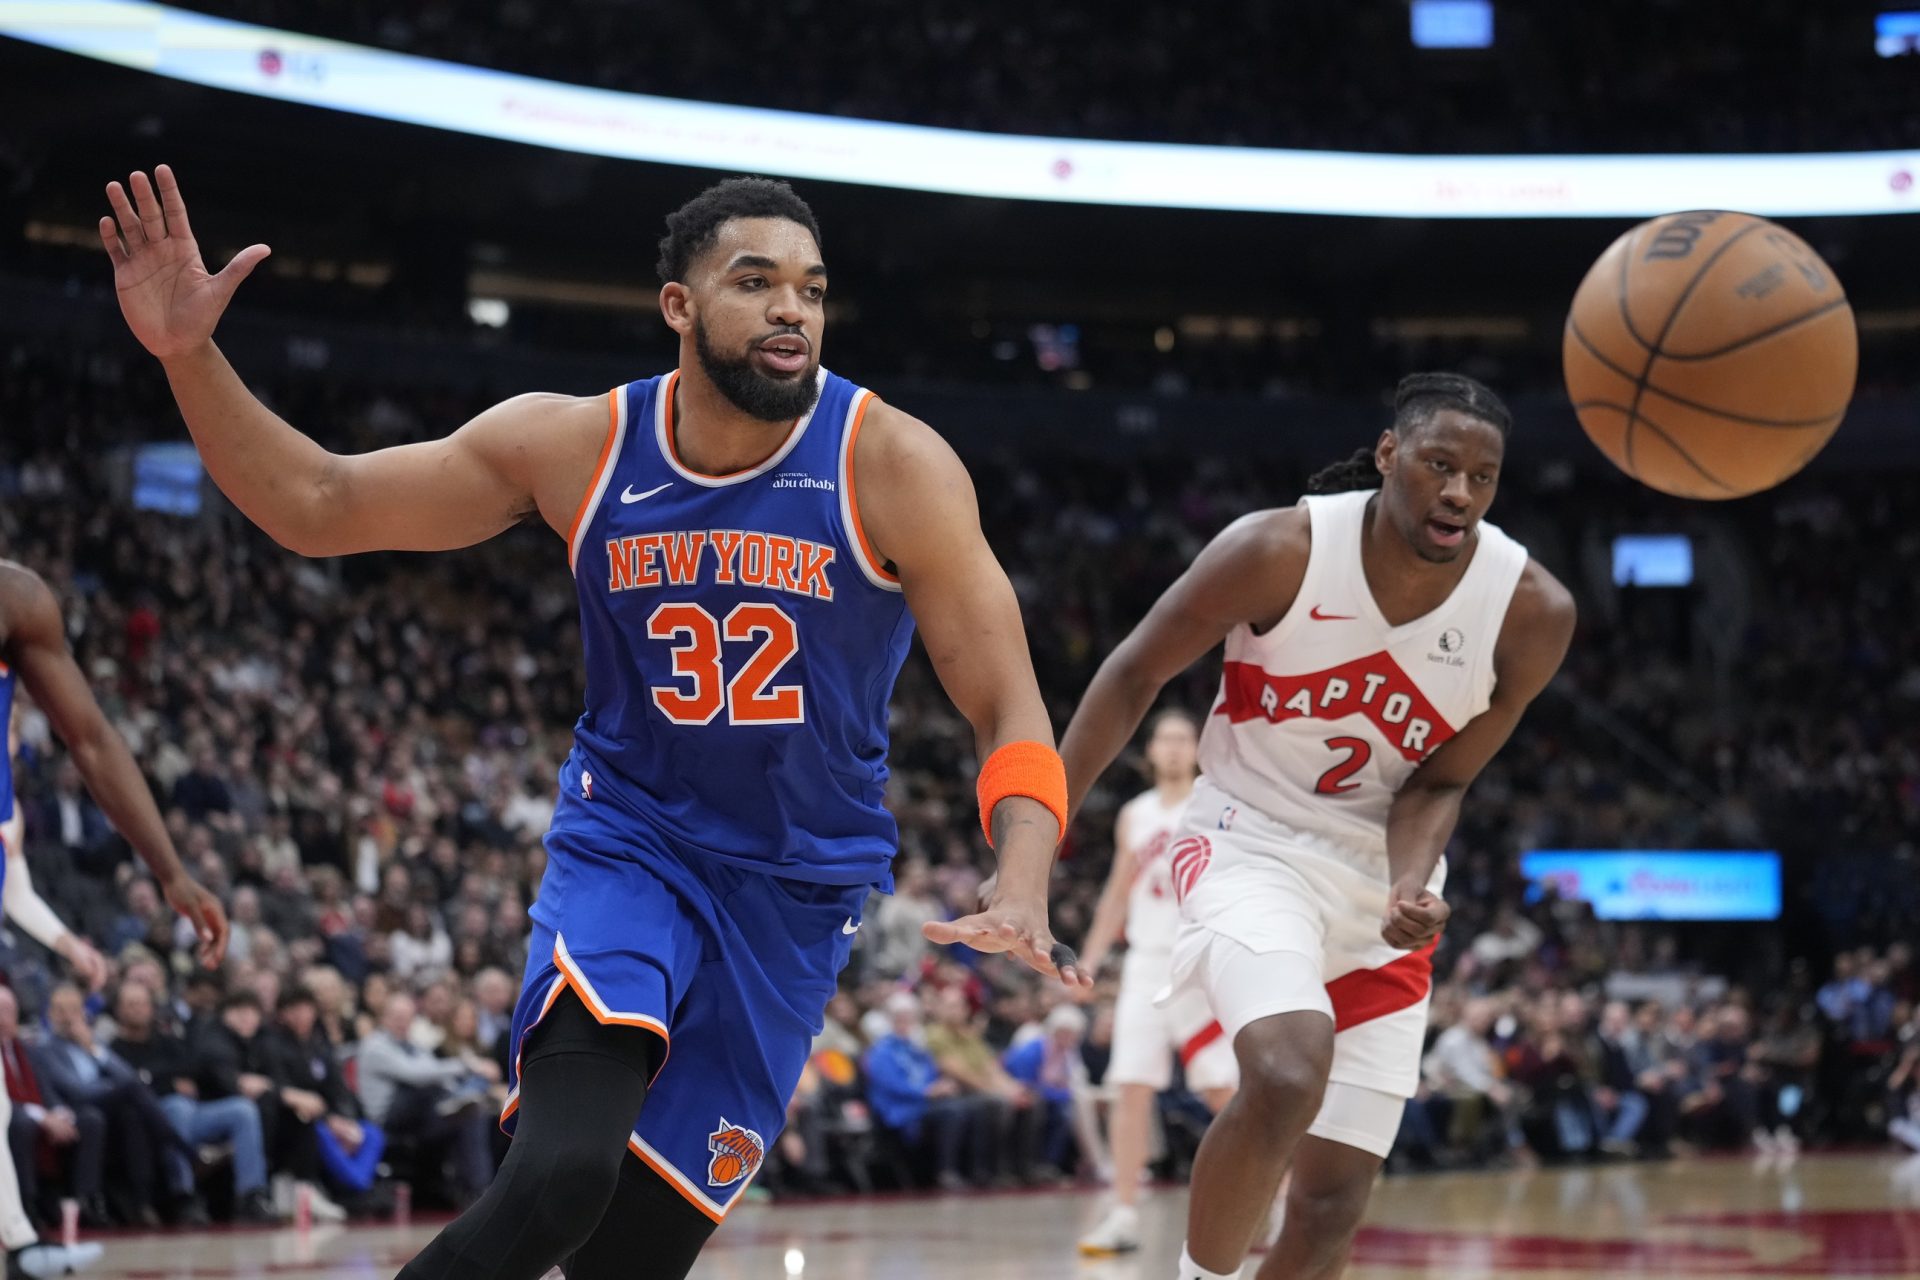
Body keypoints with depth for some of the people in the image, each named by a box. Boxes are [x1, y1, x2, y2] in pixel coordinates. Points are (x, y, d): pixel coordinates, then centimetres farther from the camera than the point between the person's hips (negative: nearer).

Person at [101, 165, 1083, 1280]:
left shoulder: (891, 464, -13)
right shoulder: (576, 445, -7)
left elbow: (1008, 709, -14)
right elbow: (317, 507, 1)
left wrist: (1022, 895, -33)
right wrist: (188, 354, -14)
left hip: (797, 891, 0)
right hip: (625, 842, 0)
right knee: (561, 1176, -28)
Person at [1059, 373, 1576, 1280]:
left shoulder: (1531, 614, -14)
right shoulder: (1280, 552, -20)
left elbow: (1438, 782, -4)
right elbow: (1135, 673, -7)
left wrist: (1413, 888, -25)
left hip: (1377, 873, 4)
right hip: (1252, 842, -4)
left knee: (1334, 1201, 2)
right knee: (1287, 1078, -33)